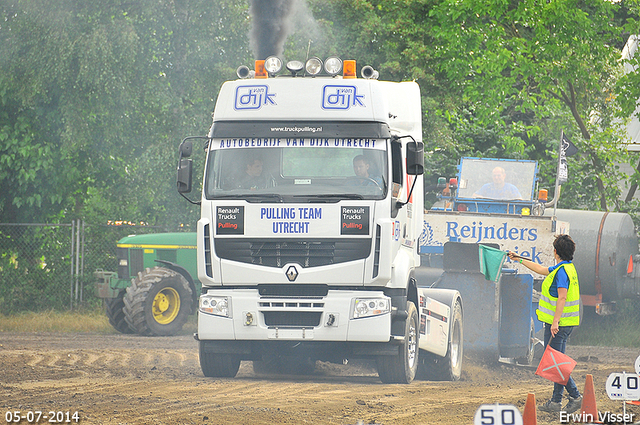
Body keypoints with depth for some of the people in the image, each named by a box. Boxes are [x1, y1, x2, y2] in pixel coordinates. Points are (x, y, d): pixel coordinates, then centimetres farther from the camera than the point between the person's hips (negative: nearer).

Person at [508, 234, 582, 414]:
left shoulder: (562, 271, -17)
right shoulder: (566, 268, 15)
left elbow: (562, 298, -25)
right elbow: (541, 270, 30)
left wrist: (555, 322, -27)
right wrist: (520, 260, 38)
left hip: (558, 325, -10)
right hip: (563, 324, 10)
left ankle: (575, 396, -12)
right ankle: (556, 402, 14)